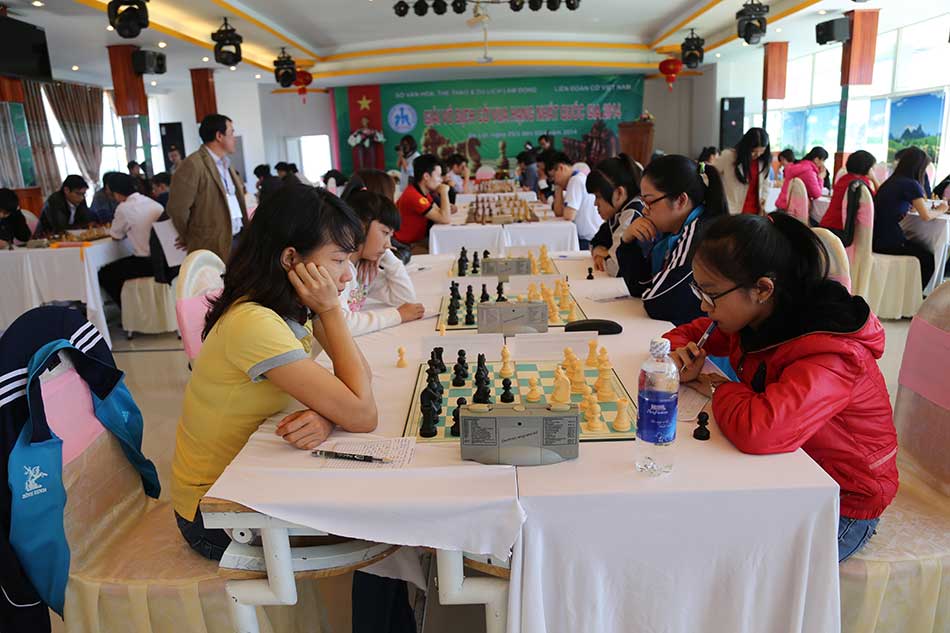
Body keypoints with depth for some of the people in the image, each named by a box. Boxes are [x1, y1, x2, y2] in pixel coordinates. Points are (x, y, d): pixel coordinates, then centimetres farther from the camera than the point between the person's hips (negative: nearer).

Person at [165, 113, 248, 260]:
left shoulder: (225, 163, 17)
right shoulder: (193, 165, -12)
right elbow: (177, 208, -14)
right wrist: (191, 241, -1)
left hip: (238, 238, 8)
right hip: (215, 246, -8)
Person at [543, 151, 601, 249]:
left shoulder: (576, 181, -15)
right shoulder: (575, 179, 14)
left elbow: (568, 216, -21)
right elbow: (559, 213, 12)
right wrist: (558, 188, 6)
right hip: (586, 238, 9)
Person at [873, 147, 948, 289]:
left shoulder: (891, 181, 12)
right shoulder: (911, 184, -11)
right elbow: (926, 216, -15)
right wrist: (940, 210, 5)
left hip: (875, 239, 8)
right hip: (889, 242, -8)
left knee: (921, 247, 28)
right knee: (928, 257, 18)